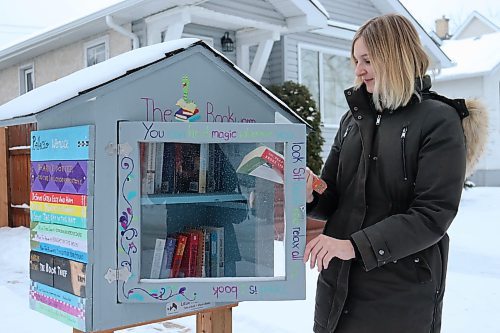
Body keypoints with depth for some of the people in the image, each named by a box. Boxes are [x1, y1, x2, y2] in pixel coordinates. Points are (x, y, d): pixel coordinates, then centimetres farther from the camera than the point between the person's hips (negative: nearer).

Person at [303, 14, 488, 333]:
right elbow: (334, 199, 10)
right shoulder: (354, 119, 10)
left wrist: (355, 246, -21)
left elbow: (434, 216, -16)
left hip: (400, 293, -5)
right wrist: (311, 194, -12)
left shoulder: (439, 121, -8)